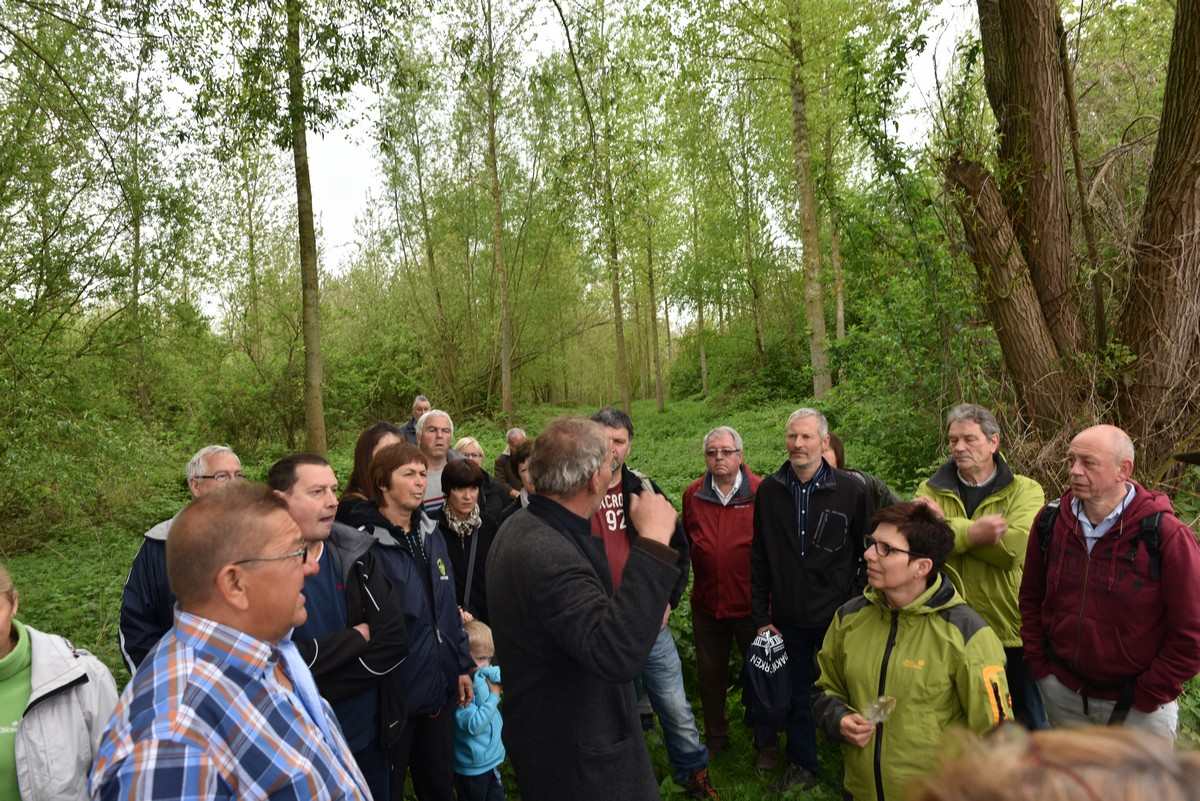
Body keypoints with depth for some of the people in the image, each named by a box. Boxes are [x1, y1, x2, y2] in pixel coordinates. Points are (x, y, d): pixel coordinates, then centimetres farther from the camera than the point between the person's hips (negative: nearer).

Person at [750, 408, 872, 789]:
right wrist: (761, 617, 1)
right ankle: (802, 765, 35)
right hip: (788, 618, 2)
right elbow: (759, 559, 2)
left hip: (838, 617, -2)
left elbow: (867, 556, -2)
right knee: (797, 694, 15)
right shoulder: (769, 490, -2)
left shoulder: (851, 490, -8)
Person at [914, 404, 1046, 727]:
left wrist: (945, 524, -17)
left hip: (1010, 632, -2)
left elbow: (1014, 546, -21)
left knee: (1028, 725, 17)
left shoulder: (1025, 491, -1)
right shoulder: (930, 491, 4)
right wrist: (971, 532, -27)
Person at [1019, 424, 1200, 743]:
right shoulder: (1050, 522, -7)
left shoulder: (1166, 535, -19)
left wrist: (1148, 695, -10)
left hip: (1139, 707, -3)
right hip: (1062, 692, 4)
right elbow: (1031, 599, 6)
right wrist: (1039, 665, 3)